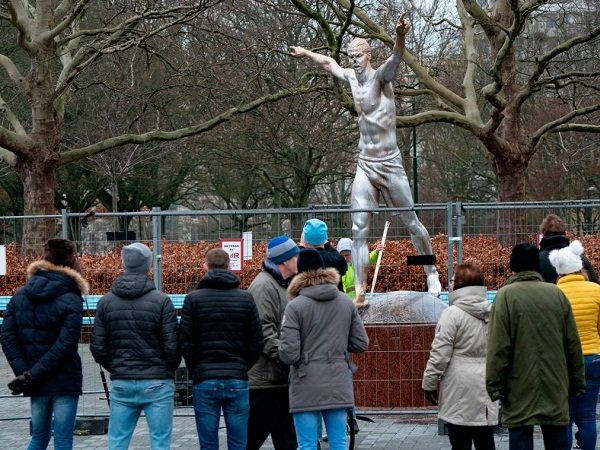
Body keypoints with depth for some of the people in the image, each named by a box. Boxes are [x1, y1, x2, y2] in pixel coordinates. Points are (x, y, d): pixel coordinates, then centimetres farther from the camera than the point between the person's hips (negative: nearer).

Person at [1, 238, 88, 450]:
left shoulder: (20, 295, 5)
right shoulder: (71, 301, -10)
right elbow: (64, 346, -18)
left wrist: (23, 372, -7)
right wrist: (32, 375, -15)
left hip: (36, 385, 5)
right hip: (65, 381, -5)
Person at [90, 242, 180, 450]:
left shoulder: (105, 302, 2)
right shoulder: (161, 301, -9)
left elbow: (98, 348, 3)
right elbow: (172, 347, -8)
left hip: (121, 384, 3)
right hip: (157, 384, -3)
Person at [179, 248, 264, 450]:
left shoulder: (193, 299, -2)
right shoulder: (246, 299, 2)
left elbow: (186, 343, -4)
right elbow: (257, 342, 3)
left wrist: (196, 371, 10)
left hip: (205, 382, -1)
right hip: (237, 381, 1)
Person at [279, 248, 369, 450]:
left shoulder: (295, 306, -10)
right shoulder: (347, 303, 4)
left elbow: (289, 354, -13)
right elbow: (361, 344, 6)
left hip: (307, 388, -4)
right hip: (339, 386, 4)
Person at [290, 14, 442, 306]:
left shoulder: (380, 77, -11)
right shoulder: (351, 77, 7)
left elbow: (396, 59, -34)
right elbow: (329, 63, 29)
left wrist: (400, 37, -54)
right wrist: (306, 53, 41)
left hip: (390, 164, -5)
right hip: (364, 166, 5)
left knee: (412, 223, 5)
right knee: (358, 230, -3)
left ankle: (432, 273, 25)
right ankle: (360, 291, -4)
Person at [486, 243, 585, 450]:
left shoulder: (506, 295, -6)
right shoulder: (557, 293, 4)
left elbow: (498, 347, -10)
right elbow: (573, 344, 7)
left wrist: (495, 385, -5)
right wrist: (577, 382, 14)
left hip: (520, 389, -3)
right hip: (555, 387, 3)